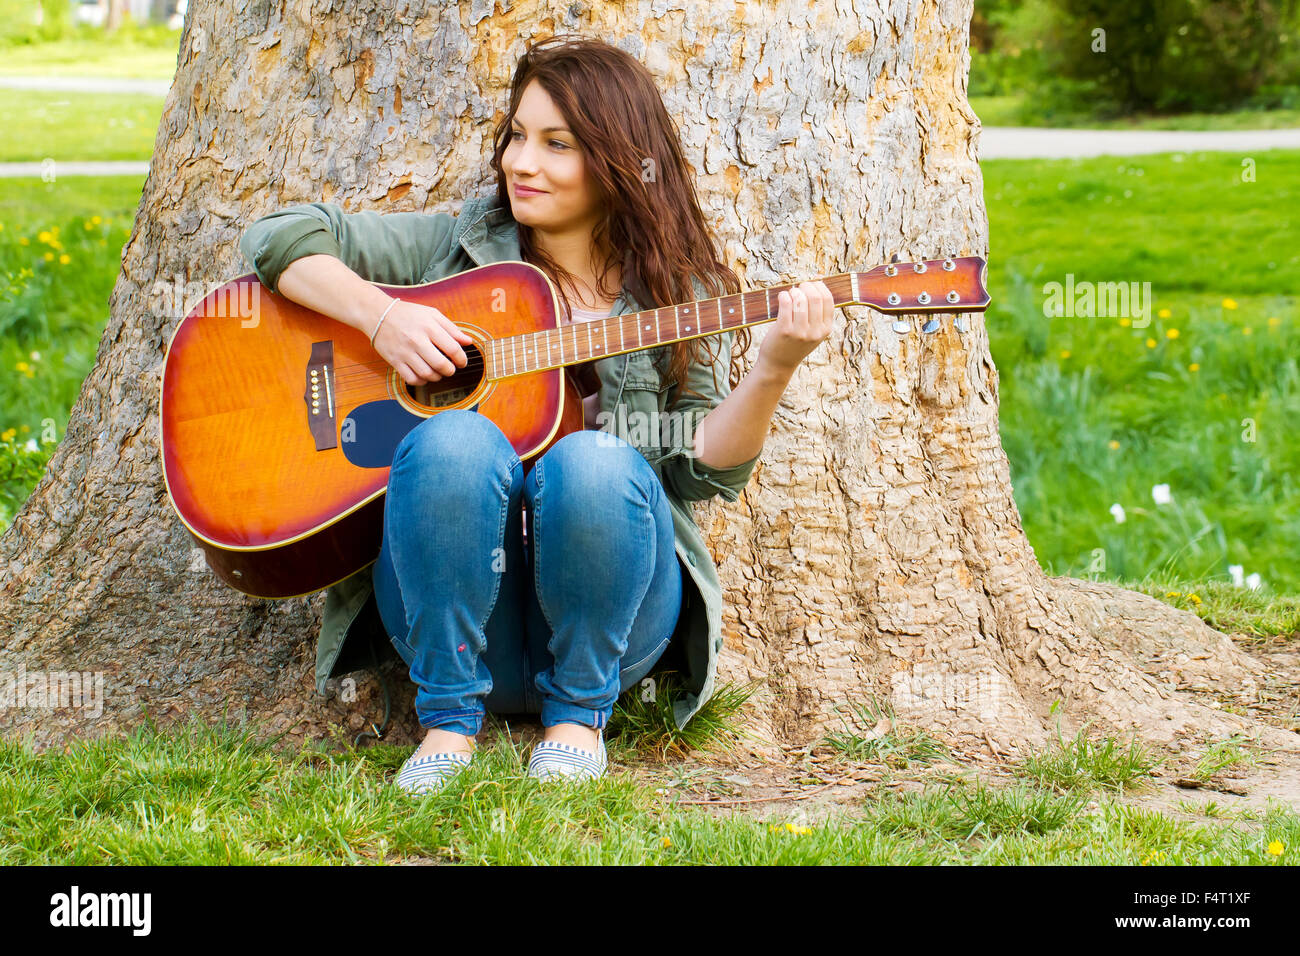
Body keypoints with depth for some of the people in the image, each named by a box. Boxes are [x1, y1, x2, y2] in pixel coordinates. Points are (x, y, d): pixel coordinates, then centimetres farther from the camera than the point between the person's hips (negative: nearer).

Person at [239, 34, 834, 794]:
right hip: (455, 602, 0)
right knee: (457, 440, -31)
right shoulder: (459, 243, 11)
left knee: (594, 464, -32)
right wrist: (381, 315, -8)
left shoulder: (678, 299, 8)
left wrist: (773, 371, -18)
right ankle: (450, 716, -16)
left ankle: (580, 711, -10)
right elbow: (282, 237, 8)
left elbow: (704, 470, -2)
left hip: (604, 618, 0)